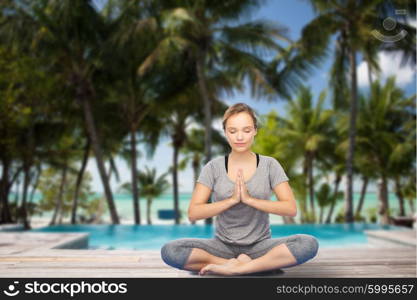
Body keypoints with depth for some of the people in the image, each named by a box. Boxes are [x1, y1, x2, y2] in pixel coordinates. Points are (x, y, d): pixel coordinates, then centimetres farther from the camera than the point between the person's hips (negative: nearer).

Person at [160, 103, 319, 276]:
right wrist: (232, 199, -18)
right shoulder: (213, 167, -1)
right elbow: (193, 213, -7)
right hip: (223, 245, 1)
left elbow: (291, 208, -9)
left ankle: (233, 267, -22)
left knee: (309, 244, -28)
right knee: (169, 251, -26)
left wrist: (249, 199, -19)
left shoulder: (270, 165, 0)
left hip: (260, 245, 0)